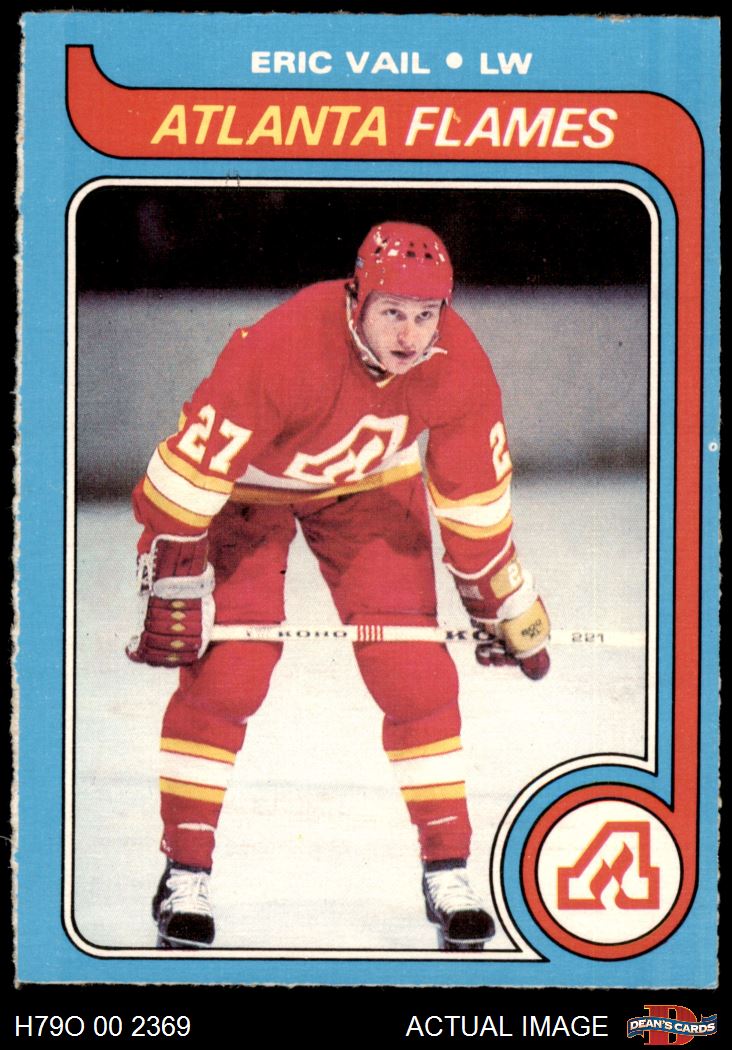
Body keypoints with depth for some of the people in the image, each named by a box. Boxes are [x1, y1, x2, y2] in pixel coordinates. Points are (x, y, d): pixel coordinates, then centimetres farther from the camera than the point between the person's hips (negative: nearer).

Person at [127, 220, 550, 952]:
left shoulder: (460, 369, -24)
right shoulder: (282, 351, -39)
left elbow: (476, 494, -9)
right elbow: (194, 462, -31)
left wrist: (507, 610, -2)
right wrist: (173, 588, -27)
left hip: (372, 483, 3)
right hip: (246, 480, -3)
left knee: (416, 674, -6)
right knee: (224, 674, -11)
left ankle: (448, 872, 6)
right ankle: (184, 876, 3)